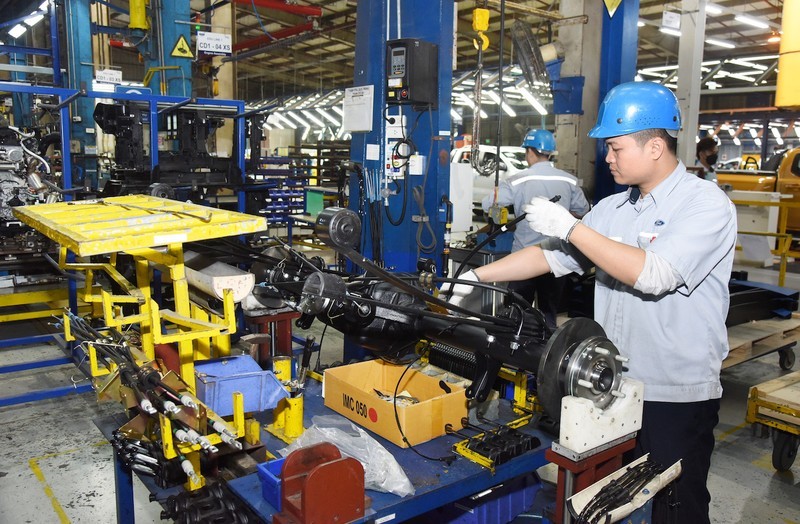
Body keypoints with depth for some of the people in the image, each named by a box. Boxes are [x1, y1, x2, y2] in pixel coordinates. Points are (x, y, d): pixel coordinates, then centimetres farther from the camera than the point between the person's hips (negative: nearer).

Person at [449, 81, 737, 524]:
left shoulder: (706, 204, -12)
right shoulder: (612, 209, 7)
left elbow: (653, 275, -25)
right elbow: (552, 256, 7)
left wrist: (570, 226, -21)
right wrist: (477, 277, 0)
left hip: (678, 398, -6)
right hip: (613, 386, 6)